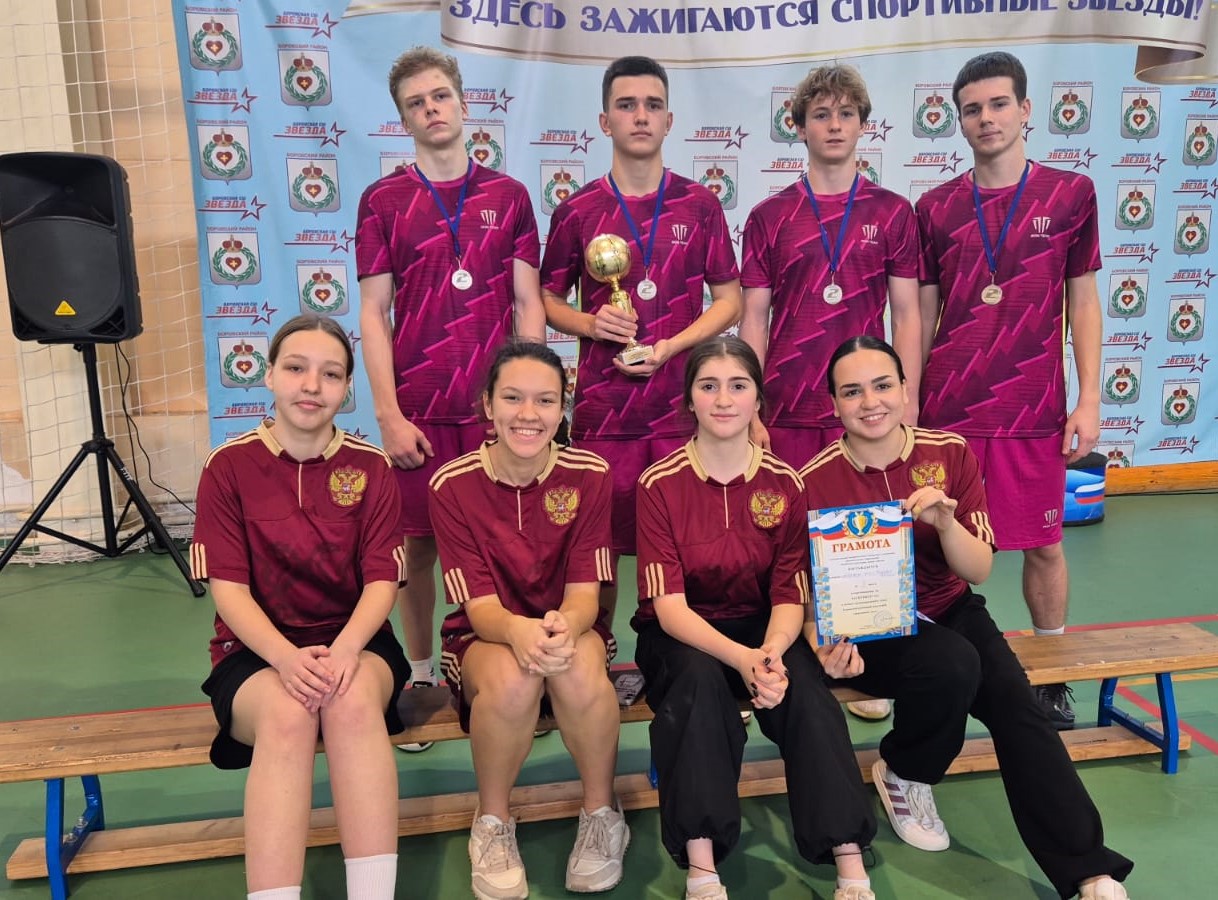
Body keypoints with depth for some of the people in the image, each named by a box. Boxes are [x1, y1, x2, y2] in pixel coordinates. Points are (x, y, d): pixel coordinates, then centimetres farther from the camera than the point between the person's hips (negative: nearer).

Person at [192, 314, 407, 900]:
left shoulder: (370, 468, 1)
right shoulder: (228, 467, -2)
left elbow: (382, 580, -5)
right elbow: (227, 587, -8)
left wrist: (346, 648, -26)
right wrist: (287, 656, -26)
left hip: (354, 643, 1)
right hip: (256, 651, 0)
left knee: (352, 701, -34)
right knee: (286, 714, -35)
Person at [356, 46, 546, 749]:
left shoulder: (508, 196, 9)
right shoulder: (383, 201, 5)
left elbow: (527, 303, 7)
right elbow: (374, 313, 2)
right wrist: (388, 413, -7)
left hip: (496, 405, 1)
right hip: (419, 413, 0)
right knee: (419, 544, 6)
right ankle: (422, 677, 23)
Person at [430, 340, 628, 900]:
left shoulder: (589, 475, -10)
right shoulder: (452, 485, -13)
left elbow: (584, 593, -12)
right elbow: (478, 604, -16)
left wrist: (565, 627, -38)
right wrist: (517, 631, -41)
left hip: (570, 629, 1)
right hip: (486, 636, 0)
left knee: (580, 673, -35)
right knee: (511, 679, -36)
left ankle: (602, 813, -6)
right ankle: (492, 825, -6)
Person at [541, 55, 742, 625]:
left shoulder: (699, 205, 6)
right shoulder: (577, 211, 6)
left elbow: (729, 301, 7)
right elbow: (548, 299, 13)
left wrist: (671, 346, -9)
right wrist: (589, 323, -9)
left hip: (683, 405, 0)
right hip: (602, 410, 0)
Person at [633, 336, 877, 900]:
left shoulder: (783, 483, -6)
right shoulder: (661, 484, -13)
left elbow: (790, 596, -8)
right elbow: (668, 605, -19)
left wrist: (771, 653, -31)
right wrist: (740, 658, -36)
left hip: (762, 627, 2)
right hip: (679, 636, -2)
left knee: (805, 686, -28)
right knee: (700, 678, -34)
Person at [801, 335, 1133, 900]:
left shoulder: (949, 453, -6)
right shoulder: (817, 480, -12)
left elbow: (979, 571, -7)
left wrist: (944, 521, -27)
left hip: (949, 611, 3)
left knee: (1016, 704, -21)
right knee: (952, 664, -31)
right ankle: (903, 777, -2)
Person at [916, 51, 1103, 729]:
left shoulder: (1070, 194, 3)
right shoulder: (935, 208, 5)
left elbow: (1083, 302, 5)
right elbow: (922, 314, 9)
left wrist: (1089, 398, -1)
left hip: (1035, 409, 0)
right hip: (948, 408, 1)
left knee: (1043, 544, 8)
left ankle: (1052, 678, 26)